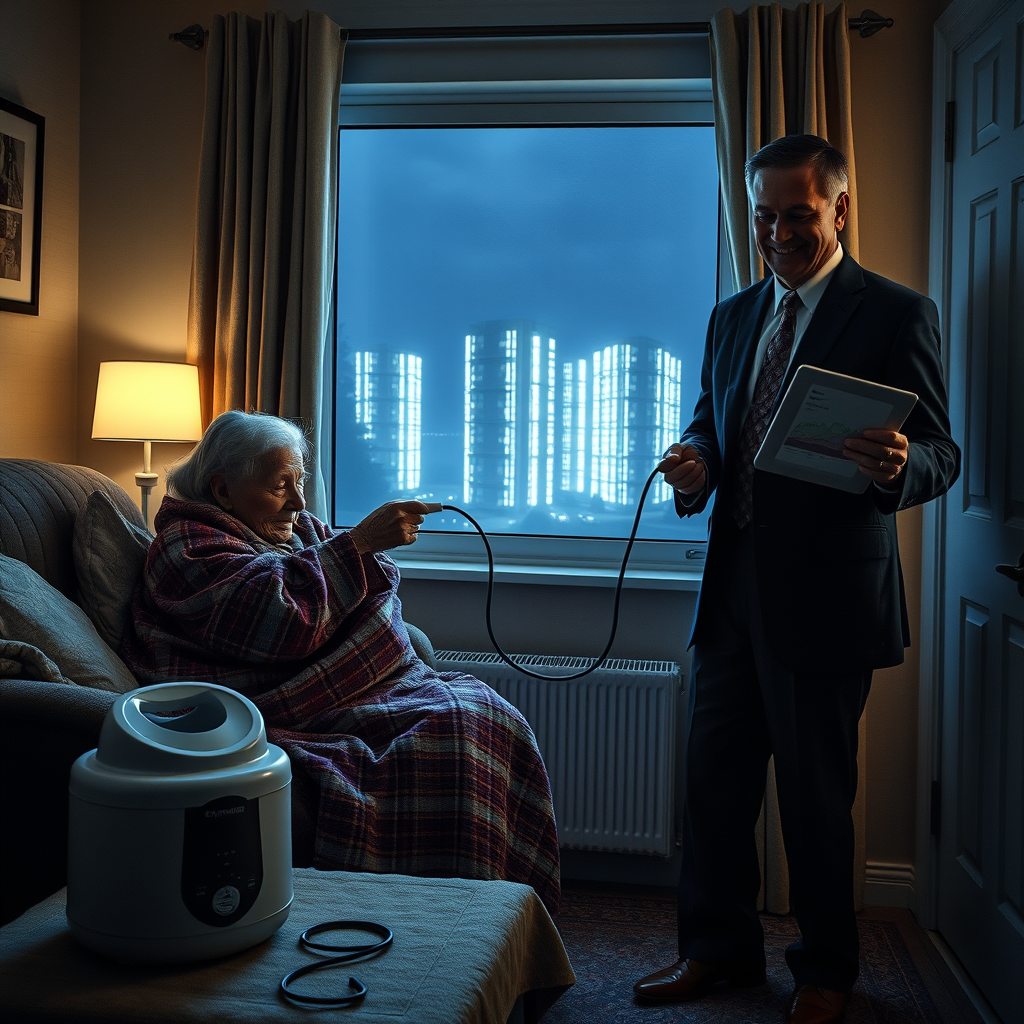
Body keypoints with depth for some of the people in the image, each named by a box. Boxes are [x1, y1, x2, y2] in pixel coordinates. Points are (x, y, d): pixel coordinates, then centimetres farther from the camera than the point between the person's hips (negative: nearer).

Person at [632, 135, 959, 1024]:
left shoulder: (897, 314, -5)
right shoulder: (733, 317, 14)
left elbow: (942, 454, -9)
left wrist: (898, 466, -33)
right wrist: (695, 464, -5)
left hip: (827, 595, -6)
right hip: (735, 585, 6)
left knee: (816, 794, 7)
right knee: (715, 777, 12)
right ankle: (719, 948, 30)